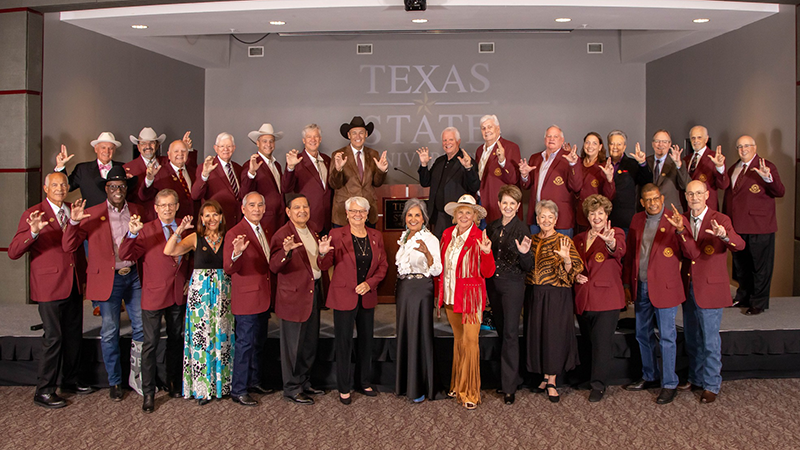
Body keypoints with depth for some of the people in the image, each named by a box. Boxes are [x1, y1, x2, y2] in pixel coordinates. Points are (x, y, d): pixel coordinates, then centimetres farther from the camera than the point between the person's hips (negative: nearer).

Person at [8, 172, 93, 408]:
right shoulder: (34, 214, -8)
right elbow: (13, 252, -15)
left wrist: (84, 274, 12)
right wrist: (33, 232, -32)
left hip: (74, 285, 6)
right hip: (50, 287, -6)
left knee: (74, 334, 14)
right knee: (53, 338, -3)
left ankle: (71, 380, 30)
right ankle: (44, 391, 8)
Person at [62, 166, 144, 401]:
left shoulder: (137, 211, 8)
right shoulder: (92, 214, -1)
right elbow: (68, 246, -7)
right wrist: (73, 221, -20)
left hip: (134, 276, 3)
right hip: (108, 279, -2)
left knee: (142, 327, 3)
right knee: (110, 332, 4)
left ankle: (136, 376, 20)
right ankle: (115, 382, 19)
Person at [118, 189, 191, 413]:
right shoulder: (146, 231, -6)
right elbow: (125, 255, -16)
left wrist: (188, 279, 7)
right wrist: (131, 234, -31)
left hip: (178, 294, 4)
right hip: (154, 294, -4)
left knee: (176, 341, 16)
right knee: (150, 344, -2)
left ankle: (173, 383, 33)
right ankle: (148, 394, 8)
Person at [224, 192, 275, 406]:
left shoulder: (263, 227, 8)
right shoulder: (236, 233, -17)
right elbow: (228, 269, -26)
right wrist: (236, 253, -45)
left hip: (264, 296, 8)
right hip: (248, 298, -8)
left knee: (259, 342, 18)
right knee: (245, 344, -1)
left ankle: (254, 381, 34)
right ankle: (238, 391, 11)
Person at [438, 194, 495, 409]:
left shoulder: (480, 238, -8)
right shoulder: (447, 234, 6)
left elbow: (488, 273, -10)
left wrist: (486, 253, -26)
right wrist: (441, 291, 9)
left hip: (470, 297, -5)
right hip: (450, 296, 5)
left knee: (470, 341, -7)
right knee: (458, 339, 14)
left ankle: (470, 393, 3)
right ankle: (458, 384, 26)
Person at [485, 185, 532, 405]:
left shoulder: (522, 229, -9)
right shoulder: (492, 227, 7)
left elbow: (527, 267, -10)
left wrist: (524, 253, -29)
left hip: (513, 284, -6)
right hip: (493, 282, 6)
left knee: (510, 333, -7)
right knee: (501, 329, 14)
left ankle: (509, 387, -1)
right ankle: (511, 375, 28)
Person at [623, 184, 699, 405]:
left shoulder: (675, 221, -9)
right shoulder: (637, 220, 7)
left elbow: (693, 254, -18)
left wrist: (680, 230, -32)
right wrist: (627, 282, 13)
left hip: (664, 287, -6)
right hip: (640, 287, 6)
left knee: (666, 337, 0)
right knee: (643, 335, 16)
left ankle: (669, 384, 13)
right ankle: (649, 377, 32)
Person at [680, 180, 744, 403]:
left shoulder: (720, 220, -10)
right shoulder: (682, 220, 5)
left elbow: (739, 245, -26)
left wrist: (724, 236, -45)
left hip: (710, 288, -5)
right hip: (688, 288, 5)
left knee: (710, 340, 2)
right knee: (691, 338, 17)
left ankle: (711, 385, 16)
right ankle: (696, 378, 34)